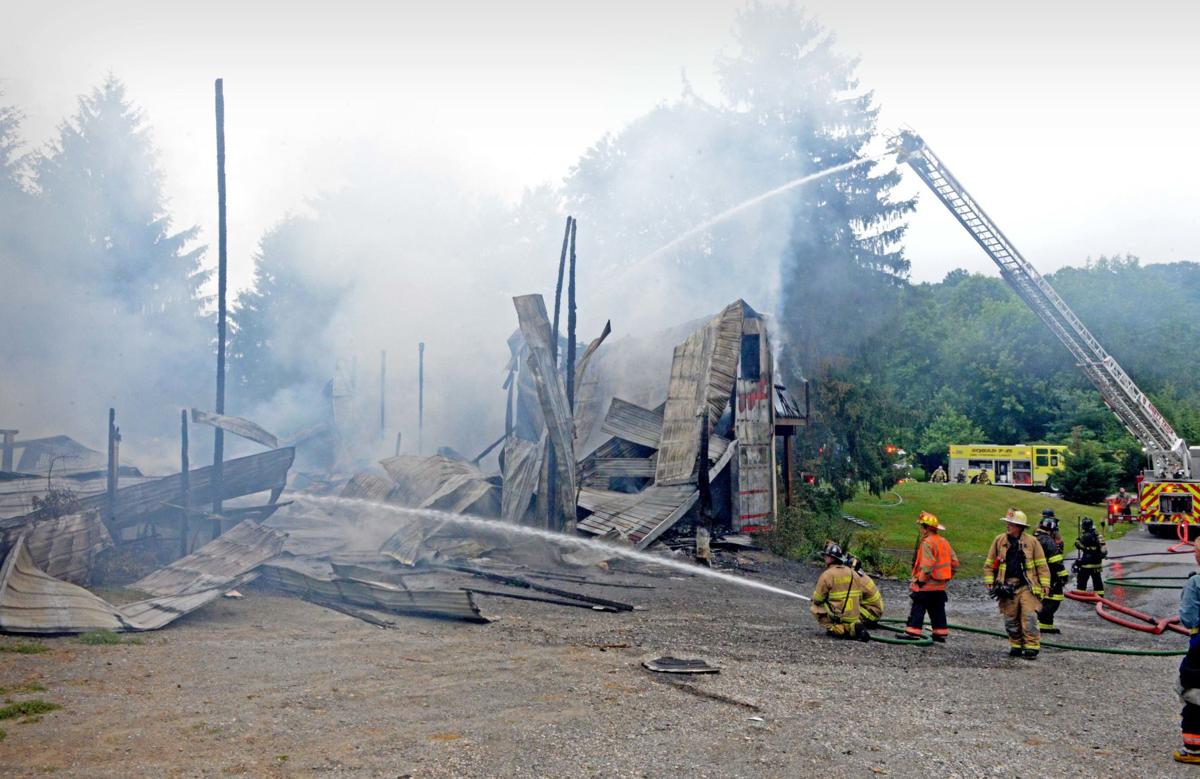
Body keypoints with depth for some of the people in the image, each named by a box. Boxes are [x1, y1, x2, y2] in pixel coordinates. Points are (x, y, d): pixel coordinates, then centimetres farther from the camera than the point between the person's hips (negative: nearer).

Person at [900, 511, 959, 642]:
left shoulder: (927, 543, -16)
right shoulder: (944, 542, 11)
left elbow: (927, 565, -24)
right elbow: (955, 562, 13)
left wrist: (920, 580, -18)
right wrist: (947, 577, 18)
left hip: (926, 586, -8)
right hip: (941, 586, 8)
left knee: (918, 609, -4)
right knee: (938, 610, 14)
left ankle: (912, 632, -6)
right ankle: (941, 633, 17)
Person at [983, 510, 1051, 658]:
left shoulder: (1032, 542, 2)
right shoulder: (999, 541, 8)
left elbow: (1041, 565, 5)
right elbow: (989, 564, 13)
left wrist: (1045, 584, -1)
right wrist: (989, 582, 5)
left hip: (1027, 586, -3)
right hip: (1007, 587, 3)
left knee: (1029, 618, -10)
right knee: (1011, 620, 7)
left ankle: (1031, 647, -3)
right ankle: (1016, 646, 19)